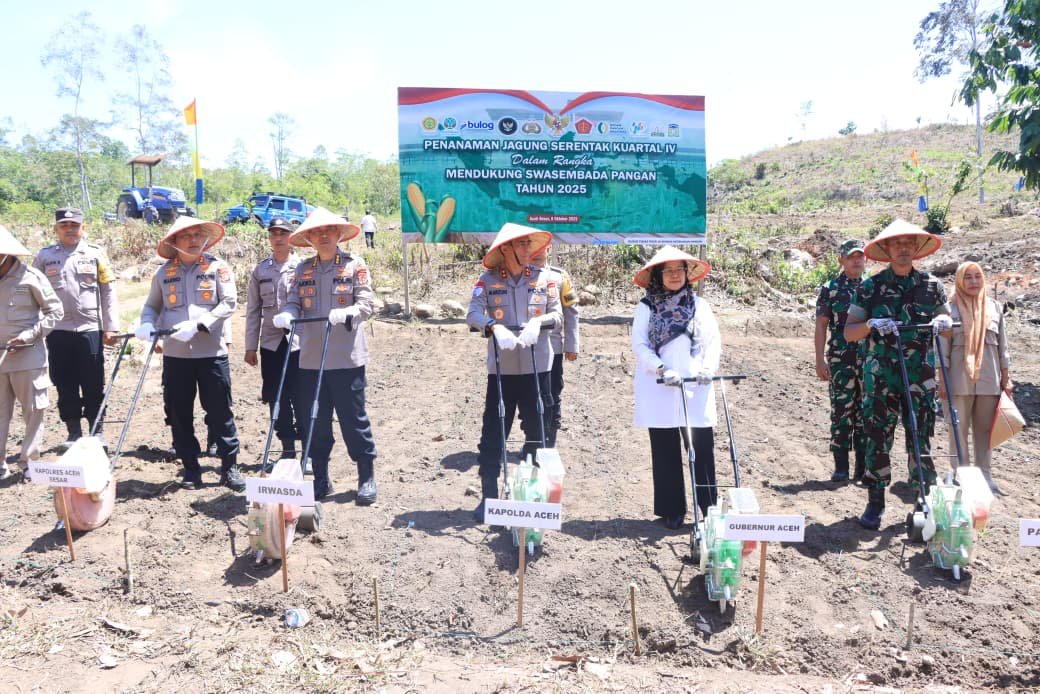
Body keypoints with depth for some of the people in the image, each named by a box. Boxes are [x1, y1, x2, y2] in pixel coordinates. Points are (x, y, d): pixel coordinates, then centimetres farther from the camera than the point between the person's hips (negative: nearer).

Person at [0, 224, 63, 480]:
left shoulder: (31, 277, -6)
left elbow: (55, 311, -4)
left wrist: (27, 336, -12)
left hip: (28, 356, -4)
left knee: (33, 411, 4)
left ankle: (30, 461, 15)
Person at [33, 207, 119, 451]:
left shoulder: (95, 254, 4)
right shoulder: (44, 256, 7)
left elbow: (108, 292, 3)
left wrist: (111, 327, -2)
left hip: (90, 330, -1)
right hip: (57, 332, 1)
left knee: (93, 385, 4)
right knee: (65, 385, 7)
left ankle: (96, 433, 14)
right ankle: (73, 432, 18)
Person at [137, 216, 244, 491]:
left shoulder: (217, 267, 1)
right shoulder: (164, 272, 9)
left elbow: (229, 303, -7)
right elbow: (151, 305, 16)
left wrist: (198, 325, -17)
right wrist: (147, 323, -7)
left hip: (211, 352, -3)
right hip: (175, 354, 3)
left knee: (220, 411, 0)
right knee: (179, 414, 7)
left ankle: (230, 466, 11)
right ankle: (191, 469, 19)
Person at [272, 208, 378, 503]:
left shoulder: (354, 264, 1)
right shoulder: (303, 268, 13)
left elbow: (367, 303, -6)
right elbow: (294, 302, 6)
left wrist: (345, 314, -26)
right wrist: (287, 314, -17)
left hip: (346, 357, -4)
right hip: (311, 358, 4)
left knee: (354, 419, 0)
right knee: (314, 422, 9)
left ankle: (367, 478, 14)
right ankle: (321, 480, 22)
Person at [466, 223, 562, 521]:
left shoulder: (544, 277, 4)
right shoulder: (488, 280, 0)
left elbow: (557, 315, 3)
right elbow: (473, 313, -11)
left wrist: (538, 321, -18)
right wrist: (494, 327, -29)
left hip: (536, 367, 1)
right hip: (501, 367, -1)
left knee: (537, 432, 8)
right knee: (492, 433, 1)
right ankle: (488, 496, 12)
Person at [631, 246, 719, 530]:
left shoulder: (699, 305, 9)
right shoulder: (647, 307, 4)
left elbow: (713, 341, 5)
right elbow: (639, 345, -2)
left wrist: (708, 368, -13)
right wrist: (662, 370, -15)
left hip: (695, 387, 1)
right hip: (659, 389, -1)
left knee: (702, 447, -2)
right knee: (666, 451, 5)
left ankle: (710, 507, 9)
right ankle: (672, 511, 14)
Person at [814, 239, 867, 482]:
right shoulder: (830, 289, 4)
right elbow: (821, 326, 1)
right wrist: (820, 360, -7)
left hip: (870, 360, 3)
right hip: (840, 360, -2)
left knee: (866, 413, 5)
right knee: (841, 412, -2)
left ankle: (864, 467, 13)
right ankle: (841, 466, 6)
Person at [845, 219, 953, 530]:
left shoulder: (931, 285, 7)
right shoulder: (870, 287, 2)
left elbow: (946, 317, 19)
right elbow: (849, 332, 1)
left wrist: (943, 321, -5)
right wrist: (871, 324, -19)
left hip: (920, 377, 1)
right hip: (880, 376, -1)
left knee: (921, 440, 4)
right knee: (877, 438, 1)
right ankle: (875, 503, 11)